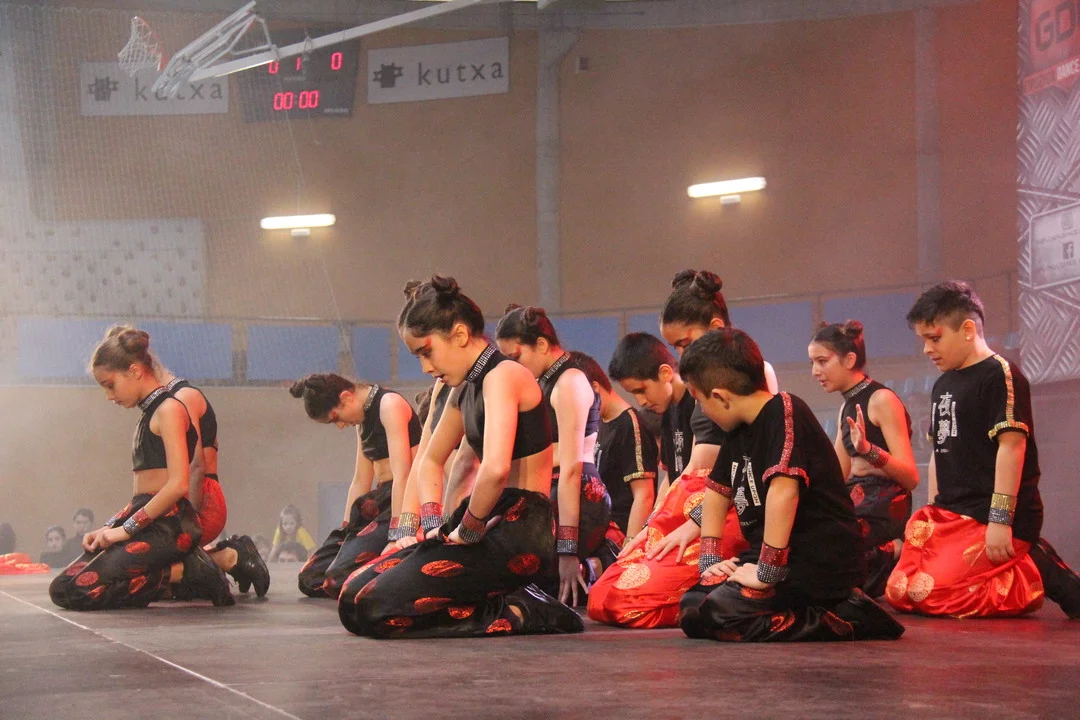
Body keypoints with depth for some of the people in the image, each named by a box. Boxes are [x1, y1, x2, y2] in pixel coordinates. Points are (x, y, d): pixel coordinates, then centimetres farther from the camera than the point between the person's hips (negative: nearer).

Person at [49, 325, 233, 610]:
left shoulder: (169, 409, -8)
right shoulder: (149, 414, 21)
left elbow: (178, 485, -19)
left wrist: (127, 528, -15)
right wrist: (109, 528, 7)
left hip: (169, 525, -10)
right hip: (150, 522, 10)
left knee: (77, 591, -22)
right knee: (61, 588, 3)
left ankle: (184, 572, -12)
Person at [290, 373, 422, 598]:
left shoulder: (390, 404, -12)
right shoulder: (364, 417, 17)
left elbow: (401, 475, -21)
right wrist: (346, 529, 14)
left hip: (403, 502, -10)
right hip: (378, 503, 10)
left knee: (340, 577, -27)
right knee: (310, 579, 1)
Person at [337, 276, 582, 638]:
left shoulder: (502, 376, -13)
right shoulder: (464, 391, 16)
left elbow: (495, 468, -30)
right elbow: (431, 462, 30)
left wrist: (468, 530, -16)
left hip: (517, 534, -10)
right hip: (492, 524, 10)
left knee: (374, 608, -18)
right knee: (353, 594, 5)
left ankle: (517, 613, -9)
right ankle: (506, 598, 6)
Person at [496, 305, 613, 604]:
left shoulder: (569, 382, -10)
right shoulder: (545, 382, 20)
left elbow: (570, 468, -17)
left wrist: (567, 551, -22)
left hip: (578, 499, -10)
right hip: (548, 497, 10)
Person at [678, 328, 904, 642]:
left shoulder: (784, 412, -17)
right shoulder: (739, 430, 14)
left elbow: (783, 489, -30)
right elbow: (717, 491, 23)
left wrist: (767, 571, -31)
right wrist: (710, 560, 12)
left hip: (822, 564, -11)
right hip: (774, 556, 11)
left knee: (714, 615, -25)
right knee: (691, 605, 6)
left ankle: (846, 619, -13)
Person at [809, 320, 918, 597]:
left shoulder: (882, 400, -9)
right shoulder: (847, 408, 17)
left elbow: (911, 477, -16)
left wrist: (869, 450, -31)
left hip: (885, 509, -9)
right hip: (856, 502, 9)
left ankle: (890, 556, -5)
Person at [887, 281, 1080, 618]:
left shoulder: (1000, 374, -9)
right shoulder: (943, 385, 18)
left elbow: (1011, 445, -18)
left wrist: (1000, 520, -24)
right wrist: (932, 515, 15)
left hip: (988, 519, -9)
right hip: (951, 515, 9)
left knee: (924, 593, -23)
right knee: (898, 592, -2)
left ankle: (1038, 574, -7)